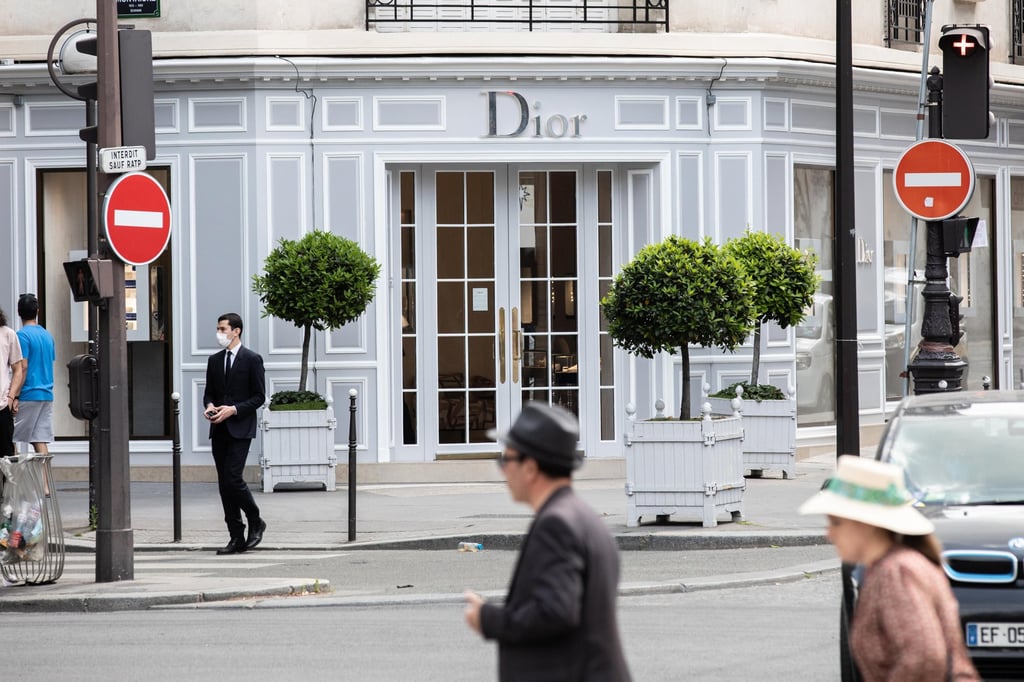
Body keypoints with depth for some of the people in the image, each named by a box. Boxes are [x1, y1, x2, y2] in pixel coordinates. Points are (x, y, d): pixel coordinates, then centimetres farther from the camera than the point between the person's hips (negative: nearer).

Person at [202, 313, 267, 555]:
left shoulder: (252, 360, -3)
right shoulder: (214, 361, 14)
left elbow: (259, 396, -5)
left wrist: (233, 410, -16)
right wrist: (209, 406, -3)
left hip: (240, 429, -6)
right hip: (219, 430, 6)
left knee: (233, 478, -16)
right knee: (224, 483, 3)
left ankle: (255, 523, 6)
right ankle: (237, 537, 7)